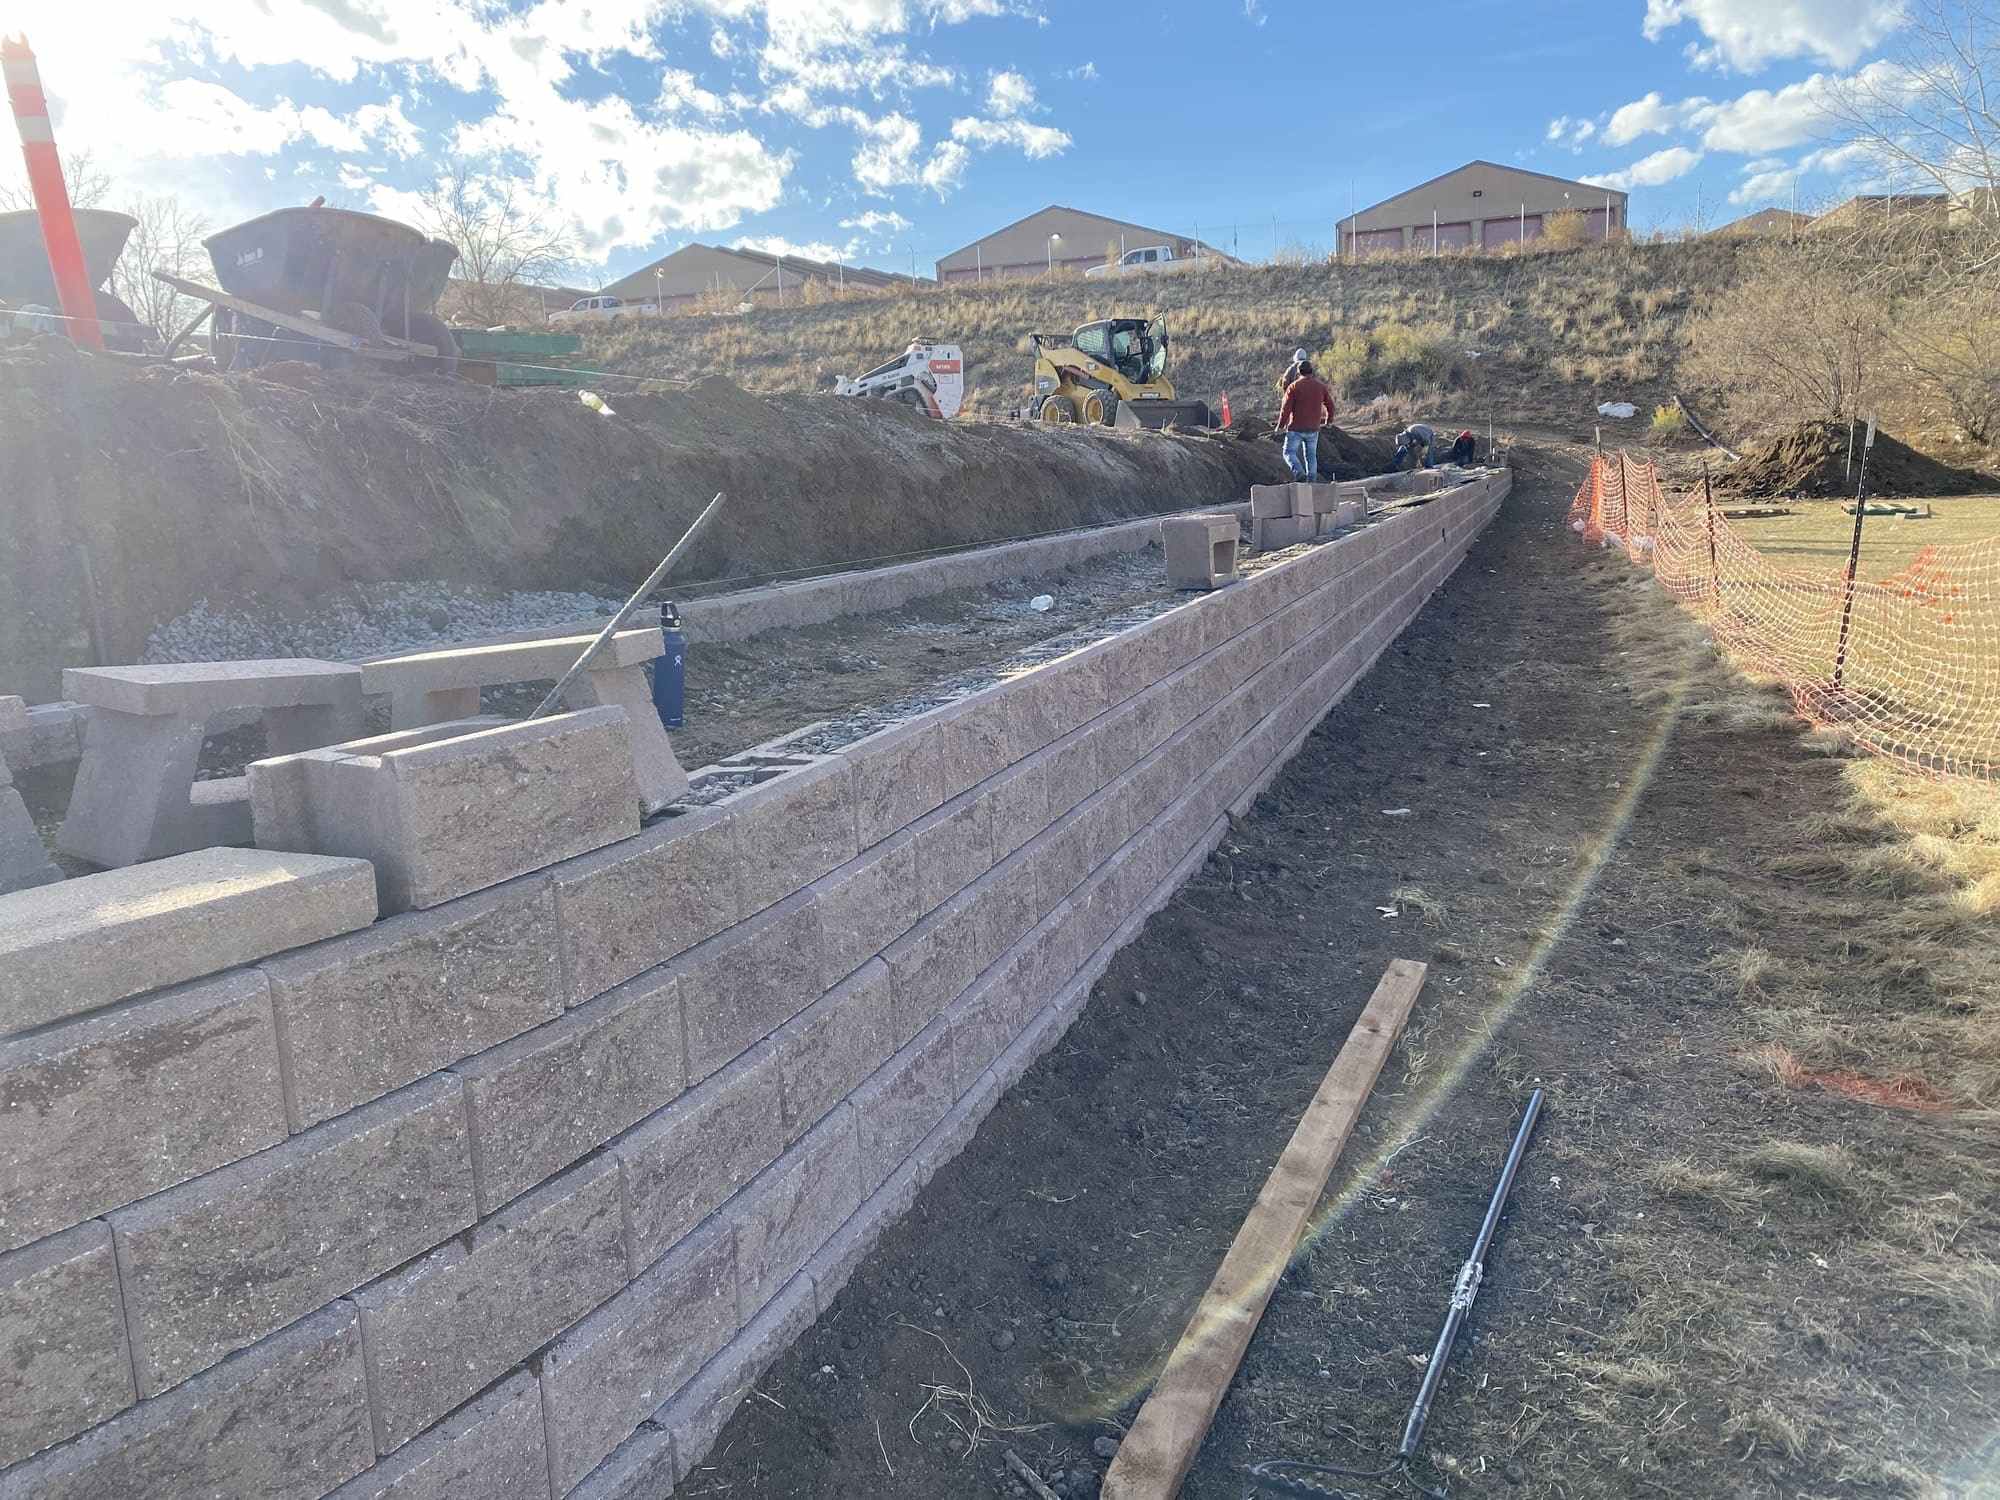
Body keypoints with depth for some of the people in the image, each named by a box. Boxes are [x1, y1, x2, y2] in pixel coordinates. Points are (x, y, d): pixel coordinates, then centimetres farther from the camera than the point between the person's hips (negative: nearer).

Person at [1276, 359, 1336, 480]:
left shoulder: (1294, 387, -8)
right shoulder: (1321, 385, 4)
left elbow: (1286, 408, -12)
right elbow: (1330, 405, 12)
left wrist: (1280, 426, 0)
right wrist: (1329, 420, 30)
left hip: (1296, 428, -4)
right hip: (1313, 429, 4)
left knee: (1289, 453, 4)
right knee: (1311, 455, 13)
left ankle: (1299, 472, -20)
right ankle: (1311, 482, 8)